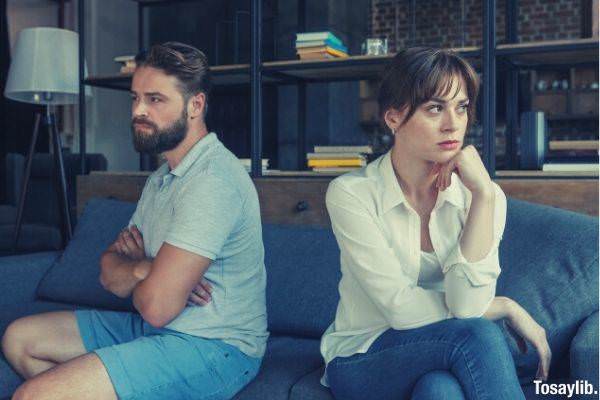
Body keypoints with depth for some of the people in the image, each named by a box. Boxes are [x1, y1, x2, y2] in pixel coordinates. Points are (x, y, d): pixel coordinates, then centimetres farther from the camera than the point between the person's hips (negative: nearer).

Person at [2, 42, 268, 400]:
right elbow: (109, 271, 11)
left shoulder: (212, 179, -21)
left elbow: (157, 306, -26)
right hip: (157, 330, 10)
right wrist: (142, 268, -13)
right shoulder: (163, 177, 14)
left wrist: (133, 270, -2)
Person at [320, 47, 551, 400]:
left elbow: (467, 304, -18)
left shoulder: (484, 195, -4)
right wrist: (509, 308, -10)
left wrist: (483, 195, -21)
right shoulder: (351, 194, -12)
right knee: (478, 335, -30)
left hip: (442, 365, 2)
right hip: (363, 363, -1)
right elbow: (402, 308, -17)